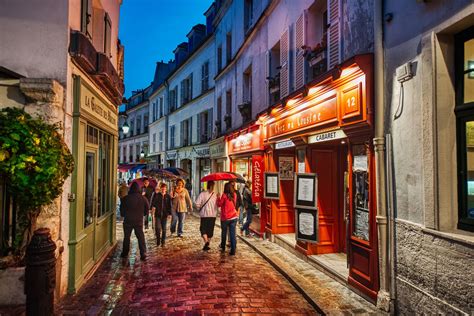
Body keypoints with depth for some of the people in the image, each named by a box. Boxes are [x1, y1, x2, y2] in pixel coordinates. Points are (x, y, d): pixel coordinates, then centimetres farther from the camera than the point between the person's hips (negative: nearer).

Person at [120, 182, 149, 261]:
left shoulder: (126, 198, -10)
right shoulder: (142, 198, -6)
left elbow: (122, 209, 1)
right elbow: (147, 208, 3)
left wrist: (123, 215, 21)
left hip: (128, 220, 0)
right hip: (139, 220, 1)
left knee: (126, 237, 15)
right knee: (141, 237, 5)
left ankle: (125, 253, 23)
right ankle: (143, 254, 1)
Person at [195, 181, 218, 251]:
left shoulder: (202, 194, -11)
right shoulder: (215, 195, -6)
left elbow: (197, 204, -14)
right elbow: (218, 205, -6)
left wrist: (200, 209, 4)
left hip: (204, 215, -2)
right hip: (213, 215, 2)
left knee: (203, 229, 10)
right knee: (210, 230, 14)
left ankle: (206, 241, -13)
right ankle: (207, 245, 21)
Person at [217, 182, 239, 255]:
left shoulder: (224, 195, -13)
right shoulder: (234, 195, 1)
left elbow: (219, 204, -5)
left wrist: (218, 197, 8)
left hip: (225, 217, -3)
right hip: (234, 217, 3)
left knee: (224, 233, 16)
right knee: (232, 233, 3)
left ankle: (223, 247, 30)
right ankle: (233, 250, 0)